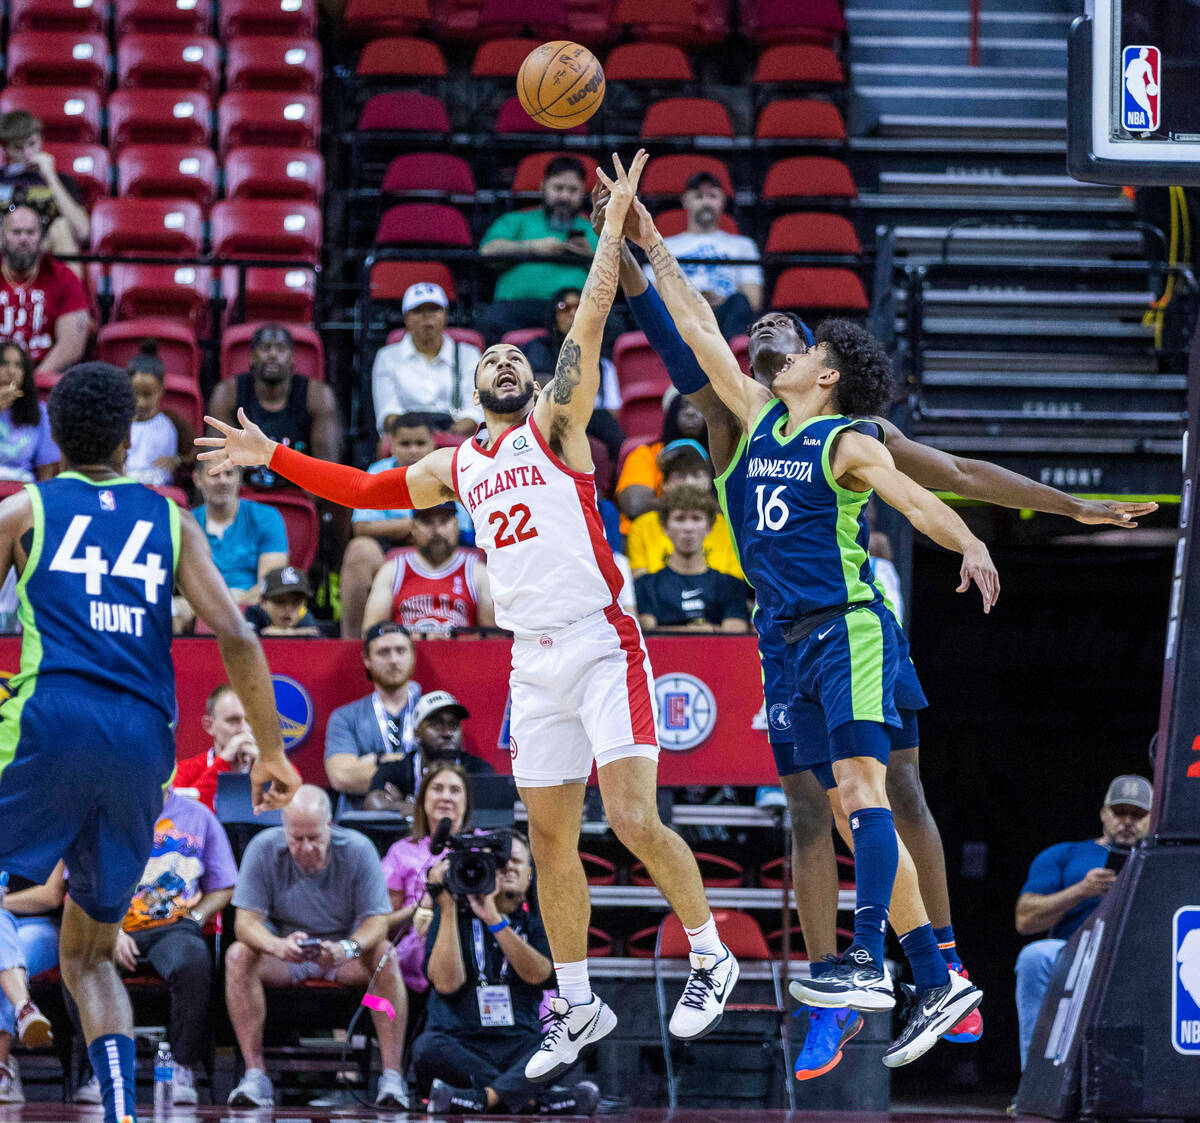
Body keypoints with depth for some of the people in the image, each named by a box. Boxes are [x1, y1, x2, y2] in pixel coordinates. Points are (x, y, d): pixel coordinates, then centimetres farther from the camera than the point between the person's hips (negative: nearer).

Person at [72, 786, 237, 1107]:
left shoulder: (198, 817, 13)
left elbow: (222, 888, 16)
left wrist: (193, 919, -3)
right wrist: (112, 933, -9)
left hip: (174, 927, -1)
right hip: (113, 927, 1)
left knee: (192, 963, -37)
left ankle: (184, 1067, -22)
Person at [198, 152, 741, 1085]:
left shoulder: (556, 425, 3)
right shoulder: (456, 468, 18)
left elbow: (590, 322, -5)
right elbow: (365, 490, 28)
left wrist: (615, 222, -10)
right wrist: (274, 457, 26)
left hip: (602, 647, -6)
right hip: (534, 662, 6)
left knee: (635, 819, -15)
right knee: (551, 839, 7)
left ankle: (711, 956, 2)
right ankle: (578, 1007, 16)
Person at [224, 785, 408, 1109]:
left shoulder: (357, 850, -15)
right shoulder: (264, 849, -14)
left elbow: (377, 920, -17)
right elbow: (246, 920, -18)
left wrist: (348, 948, -40)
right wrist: (278, 945, -41)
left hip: (342, 953, 0)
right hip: (283, 954, 0)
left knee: (385, 955, -31)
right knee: (238, 955, -29)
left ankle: (392, 1076, -32)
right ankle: (255, 1075, -31)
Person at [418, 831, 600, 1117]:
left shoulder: (538, 920, 13)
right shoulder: (455, 914, 10)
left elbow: (537, 974, -9)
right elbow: (446, 982, -8)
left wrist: (493, 919, -17)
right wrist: (448, 909, -9)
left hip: (519, 1045, 1)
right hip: (458, 1044, -1)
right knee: (427, 1049, -35)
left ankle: (483, 1097, -45)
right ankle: (542, 1099, -37)